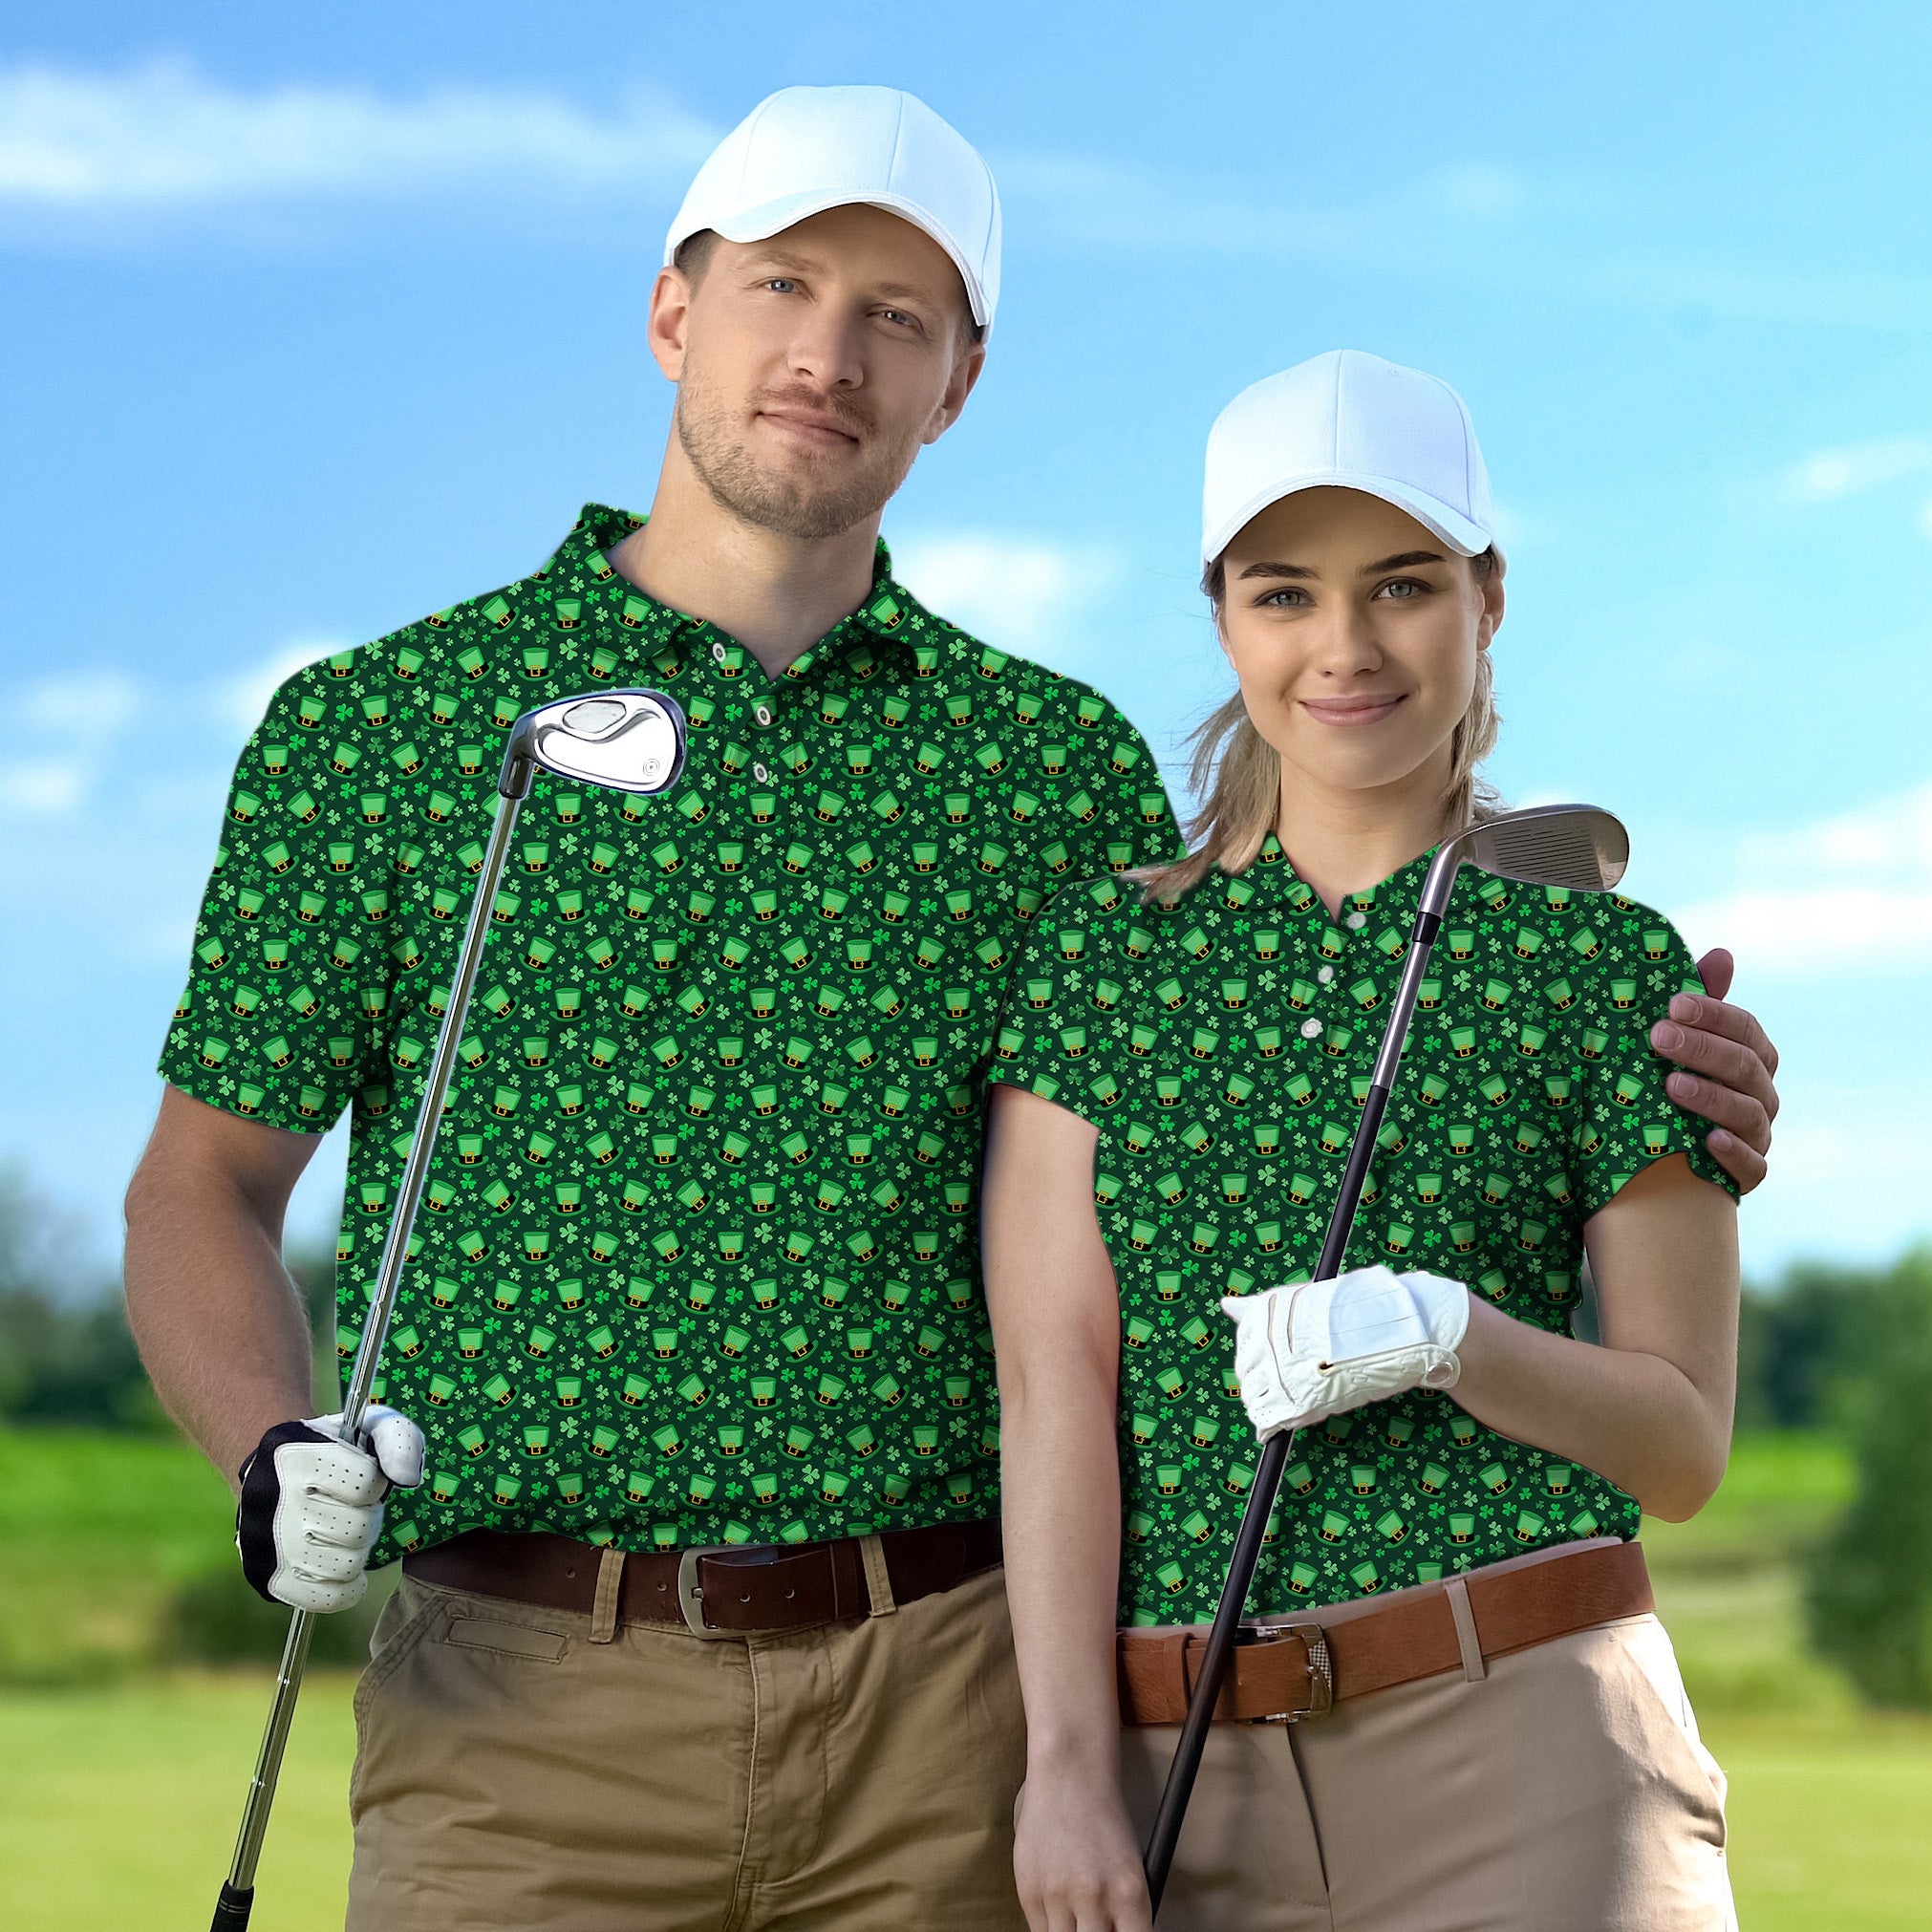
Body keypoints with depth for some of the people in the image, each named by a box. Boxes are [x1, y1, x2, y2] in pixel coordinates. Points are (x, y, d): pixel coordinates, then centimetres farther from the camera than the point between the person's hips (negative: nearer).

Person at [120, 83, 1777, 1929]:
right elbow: (201, 1188, 8)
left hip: (953, 1705, 2)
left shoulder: (1060, 757, 11)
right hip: (527, 1701, -1)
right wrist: (273, 1461, -11)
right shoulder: (371, 726, 6)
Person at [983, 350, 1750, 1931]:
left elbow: (1684, 1446, 4)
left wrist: (1444, 1336, -14)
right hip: (1186, 1779, 2)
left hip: (1523, 1753, -1)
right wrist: (1068, 1765, -8)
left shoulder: (1607, 959, 4)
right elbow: (1052, 1386, 1)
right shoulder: (1095, 954, 8)